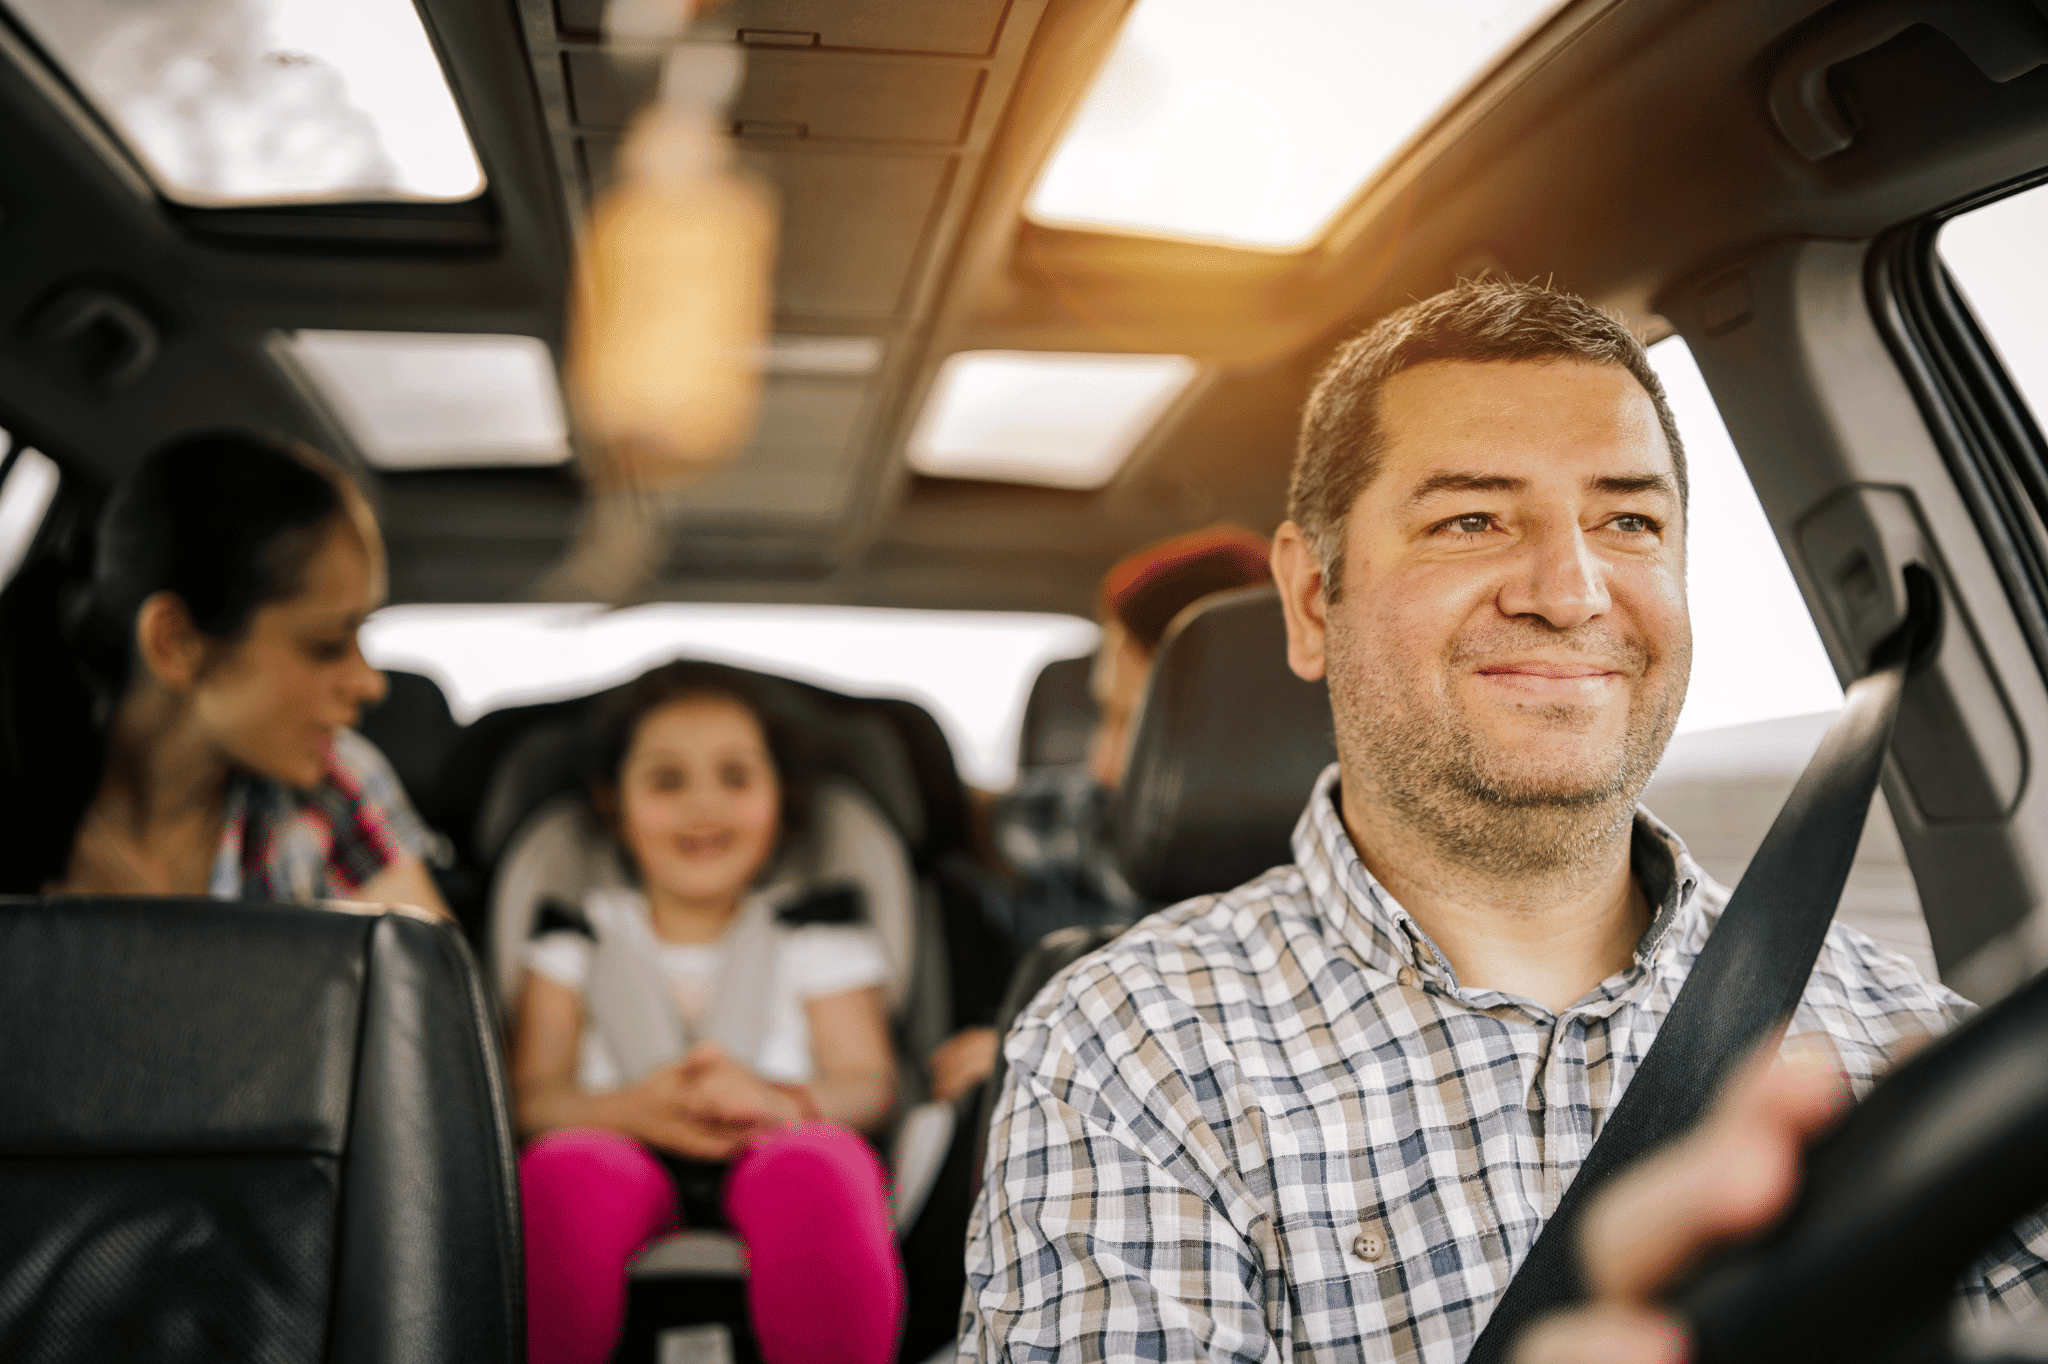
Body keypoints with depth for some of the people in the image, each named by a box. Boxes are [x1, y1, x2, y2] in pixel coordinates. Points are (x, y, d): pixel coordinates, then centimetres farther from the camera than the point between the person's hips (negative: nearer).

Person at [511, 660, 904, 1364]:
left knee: (821, 1161, -37)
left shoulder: (812, 930, 19)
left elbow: (867, 1086, 5)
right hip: (630, 1165, 1)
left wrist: (773, 1101, -19)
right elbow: (532, 1097, 7)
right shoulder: (580, 938, 21)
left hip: (767, 1163, 0)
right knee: (564, 1168, -36)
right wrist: (636, 1109, -16)